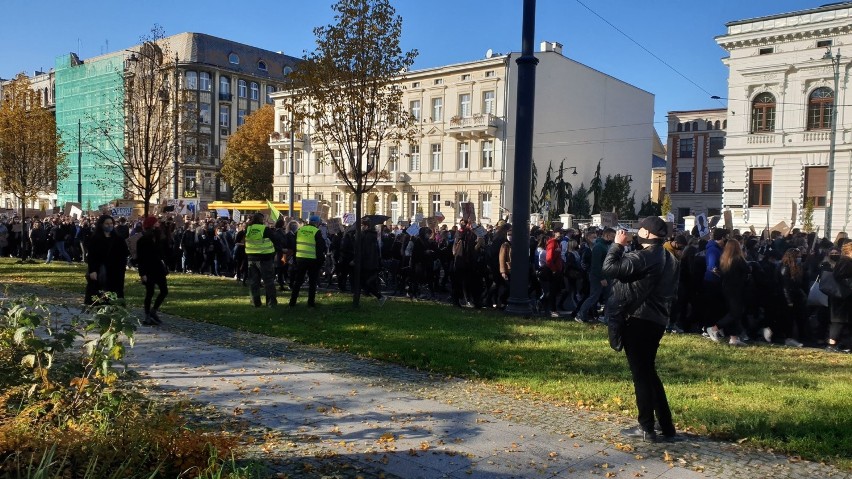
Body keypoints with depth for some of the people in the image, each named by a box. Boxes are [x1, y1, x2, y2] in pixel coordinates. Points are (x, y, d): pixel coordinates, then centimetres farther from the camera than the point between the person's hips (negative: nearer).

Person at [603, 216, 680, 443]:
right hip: (656, 320, 9)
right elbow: (671, 291, 19)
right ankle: (667, 426, 21)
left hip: (638, 320, -9)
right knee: (649, 372, 17)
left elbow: (609, 268, -24)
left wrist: (618, 244, -10)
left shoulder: (644, 257, -18)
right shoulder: (669, 259, 13)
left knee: (641, 373, 0)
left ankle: (646, 428, 7)